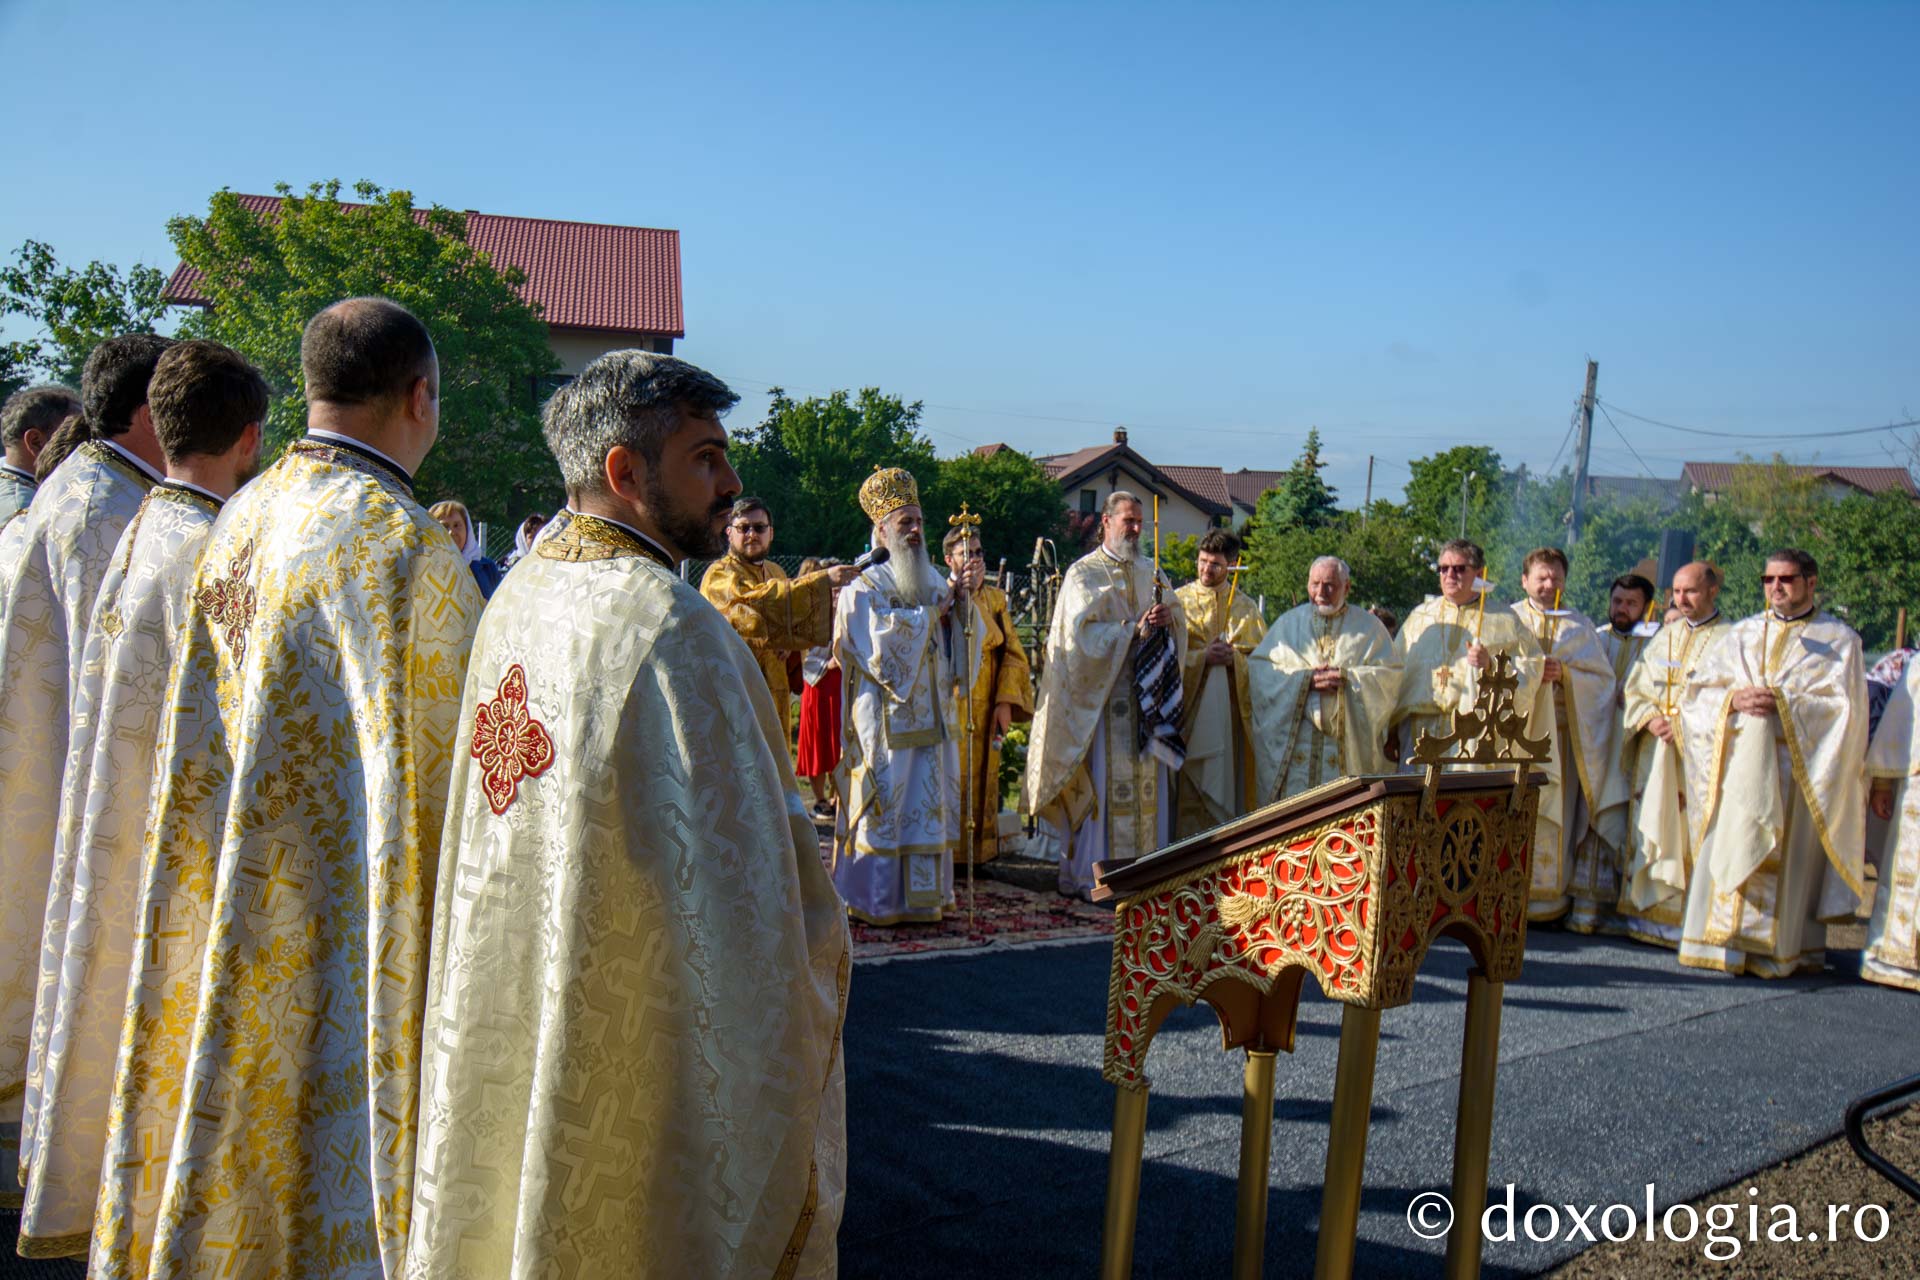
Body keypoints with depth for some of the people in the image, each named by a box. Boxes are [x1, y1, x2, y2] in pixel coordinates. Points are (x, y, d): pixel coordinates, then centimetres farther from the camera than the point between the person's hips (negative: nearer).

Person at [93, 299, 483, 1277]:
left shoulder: (241, 518, 3)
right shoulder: (404, 546, -20)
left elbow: (200, 735, 10)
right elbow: (437, 771, -17)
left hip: (233, 915, 8)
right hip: (349, 926, -8)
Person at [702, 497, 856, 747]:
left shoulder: (776, 574, 16)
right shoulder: (719, 575, -9)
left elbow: (797, 624, 20)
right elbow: (757, 601, -29)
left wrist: (791, 645, -5)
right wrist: (824, 579, -32)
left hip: (775, 694, 7)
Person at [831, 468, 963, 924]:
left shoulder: (933, 581, 15)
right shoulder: (865, 588, -6)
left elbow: (955, 643, 19)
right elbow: (881, 638, -21)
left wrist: (958, 607, 0)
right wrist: (930, 614, -12)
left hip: (929, 713, 7)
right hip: (885, 716, -7)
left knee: (927, 804, 8)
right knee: (884, 803, -5)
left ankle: (922, 896, 16)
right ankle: (874, 899, 4)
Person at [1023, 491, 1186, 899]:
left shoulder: (1152, 573, 16)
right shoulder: (1083, 574, 0)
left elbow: (1179, 623, 10)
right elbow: (1084, 631, -12)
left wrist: (1167, 618, -13)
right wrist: (1134, 630, -20)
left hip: (1146, 693, 5)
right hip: (1100, 694, -5)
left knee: (1146, 781, 3)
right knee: (1101, 781, -7)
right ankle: (1090, 875, -2)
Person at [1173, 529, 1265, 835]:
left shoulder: (1246, 608, 13)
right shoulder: (1177, 601, 8)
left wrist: (1234, 657, -12)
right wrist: (1203, 657, -14)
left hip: (1232, 714, 2)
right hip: (1191, 714, -2)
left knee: (1230, 785, 0)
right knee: (1189, 792, -5)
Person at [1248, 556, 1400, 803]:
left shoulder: (1369, 626, 10)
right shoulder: (1289, 622, 13)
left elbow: (1388, 674, 2)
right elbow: (1258, 667, 2)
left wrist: (1346, 678, -13)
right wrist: (1306, 679, -10)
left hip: (1348, 745, -1)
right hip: (1292, 744, 1)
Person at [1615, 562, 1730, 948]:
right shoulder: (1665, 634, 16)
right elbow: (1635, 687, 14)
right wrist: (1650, 719, -4)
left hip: (1700, 753, -5)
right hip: (1656, 751, 5)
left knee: (1696, 832, -7)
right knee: (1651, 828, 5)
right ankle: (1649, 911, 11)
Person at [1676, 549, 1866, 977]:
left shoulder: (1839, 639, 5)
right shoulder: (1744, 633, 15)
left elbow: (1843, 706, -6)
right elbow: (1700, 688, 8)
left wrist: (1782, 703, -15)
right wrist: (1735, 700, -11)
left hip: (1798, 767, -3)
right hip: (1739, 762, 3)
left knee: (1786, 860, -4)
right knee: (1729, 853, -1)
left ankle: (1776, 949, 1)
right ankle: (1726, 941, 3)